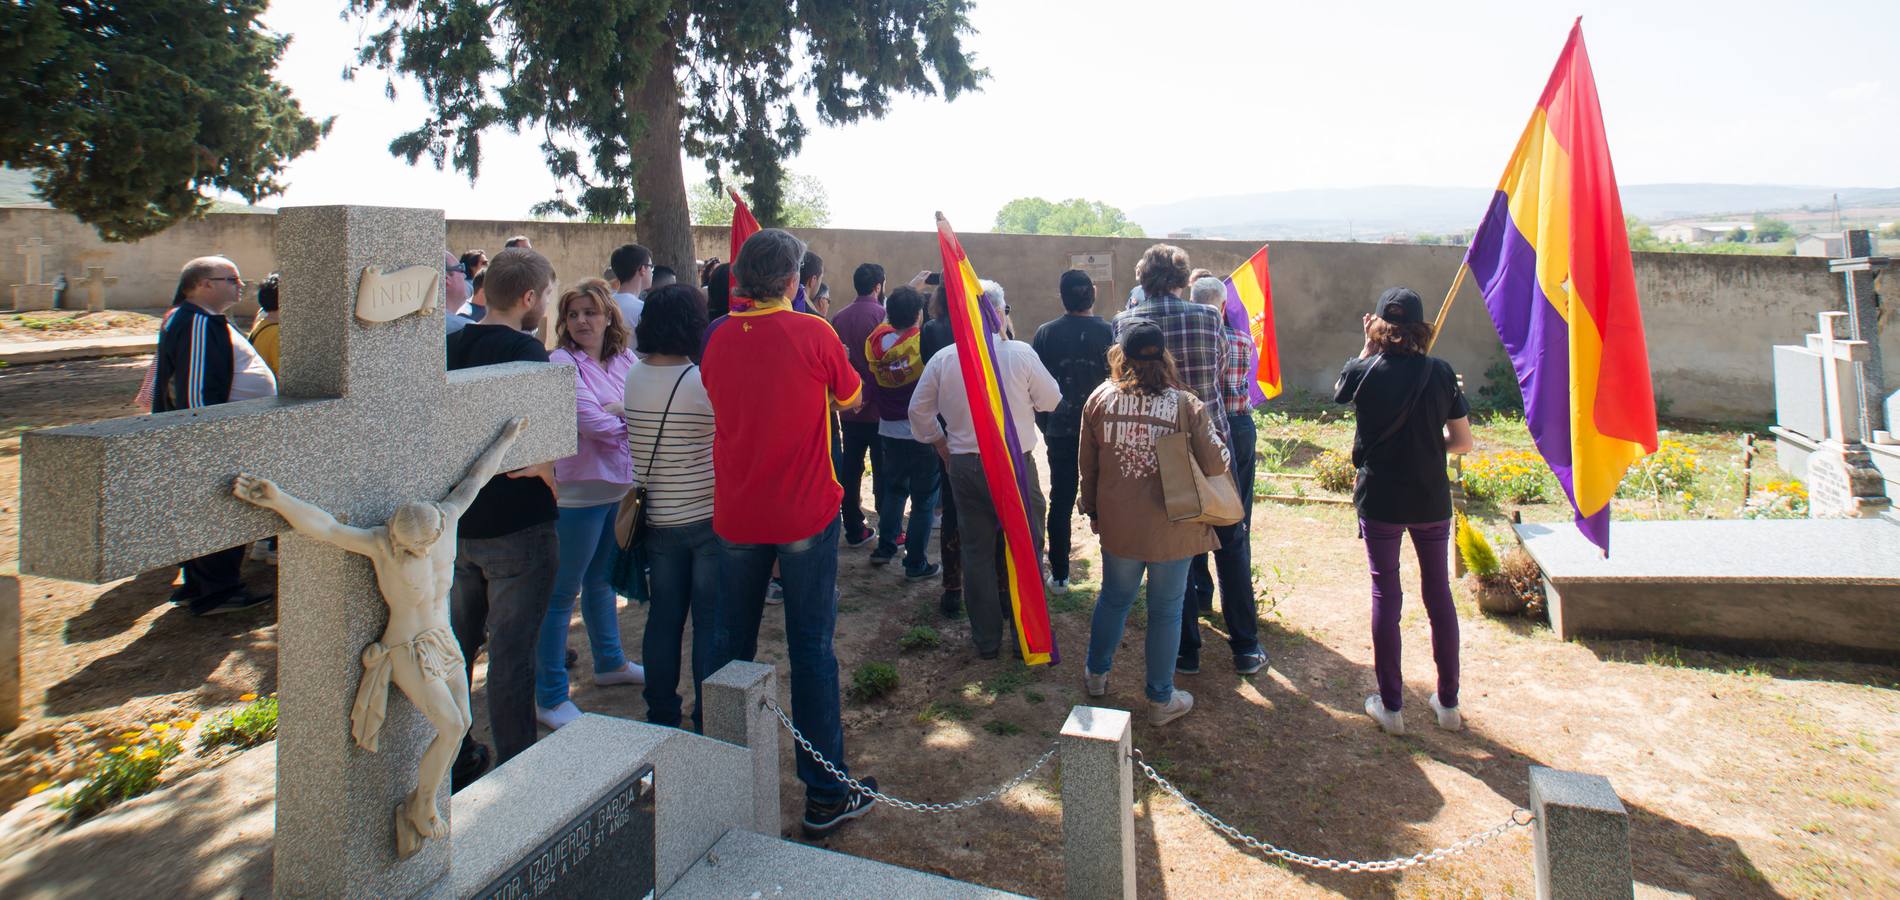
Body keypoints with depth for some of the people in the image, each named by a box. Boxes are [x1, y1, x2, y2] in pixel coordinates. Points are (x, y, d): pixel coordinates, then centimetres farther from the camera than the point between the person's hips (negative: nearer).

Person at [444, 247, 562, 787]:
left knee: (455, 645, 18)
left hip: (455, 522, 8)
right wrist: (552, 480, -6)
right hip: (516, 524, -7)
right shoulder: (524, 351, -16)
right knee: (511, 653, 1)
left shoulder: (450, 347, 7)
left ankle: (453, 759, 32)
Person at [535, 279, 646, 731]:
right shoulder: (562, 363, -12)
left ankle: (609, 663, 40)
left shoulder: (624, 359, 7)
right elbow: (593, 423, -19)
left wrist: (618, 413, -18)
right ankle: (549, 698, 10)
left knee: (603, 578, 23)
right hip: (579, 490, -7)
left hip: (620, 486, 7)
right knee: (562, 592, 0)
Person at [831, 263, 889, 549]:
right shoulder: (882, 315, -12)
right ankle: (888, 533, 9)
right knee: (883, 471, 3)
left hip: (849, 409, 5)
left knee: (850, 469, 10)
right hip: (879, 408, -5)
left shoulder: (839, 318, 4)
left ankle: (854, 530, 17)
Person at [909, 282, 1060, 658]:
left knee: (977, 552, 12)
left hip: (964, 466, 3)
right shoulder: (1020, 353, -11)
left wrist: (940, 442, 20)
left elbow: (919, 409, 6)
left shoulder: (943, 359, -2)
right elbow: (1051, 399, 0)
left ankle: (986, 638, 21)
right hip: (1015, 465, -3)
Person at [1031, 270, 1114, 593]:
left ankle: (1059, 575, 14)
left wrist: (1045, 425, 11)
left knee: (1060, 501, 9)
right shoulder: (1110, 332, -10)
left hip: (1060, 430, 1)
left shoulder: (1046, 333, -5)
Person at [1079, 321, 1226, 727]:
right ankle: (1161, 699, 25)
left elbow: (1087, 464, 2)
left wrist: (1092, 509, 17)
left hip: (1118, 524, 3)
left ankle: (1096, 674, 40)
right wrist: (1210, 423, 10)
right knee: (1166, 610, 11)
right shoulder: (1186, 404, -14)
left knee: (1114, 598, 22)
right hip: (1172, 528, -2)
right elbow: (1215, 465, -10)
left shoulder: (1100, 399, -6)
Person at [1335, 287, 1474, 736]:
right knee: (1439, 593, 14)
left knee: (1386, 594, 7)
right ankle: (1448, 702, 24)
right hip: (1431, 499, 2)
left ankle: (1391, 706, 14)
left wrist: (1368, 348, 13)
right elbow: (1462, 441, -1)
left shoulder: (1365, 371, -10)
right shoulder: (1441, 372, -5)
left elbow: (1340, 391, 14)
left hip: (1380, 499, -2)